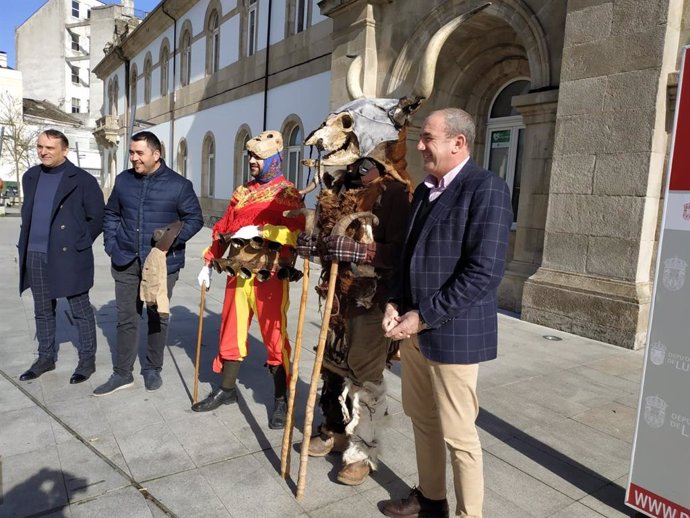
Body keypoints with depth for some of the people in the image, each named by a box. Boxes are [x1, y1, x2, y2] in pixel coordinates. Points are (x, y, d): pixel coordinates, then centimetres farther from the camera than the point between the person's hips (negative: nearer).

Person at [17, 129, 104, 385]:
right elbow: (27, 213, 22)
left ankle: (87, 359, 13)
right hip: (35, 256, 6)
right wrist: (26, 245, 13)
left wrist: (78, 245, -9)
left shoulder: (83, 180, -6)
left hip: (68, 256, -6)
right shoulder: (31, 177, 14)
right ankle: (46, 357, 29)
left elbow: (96, 218, -5)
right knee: (43, 311, 16)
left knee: (80, 311, 3)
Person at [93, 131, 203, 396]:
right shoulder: (123, 180, 5)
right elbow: (111, 214, 14)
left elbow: (194, 218, -3)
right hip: (126, 262, 3)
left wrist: (173, 239, -17)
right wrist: (111, 245, 3)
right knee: (126, 318, 9)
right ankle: (122, 373, 21)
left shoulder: (178, 184, -6)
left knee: (158, 317, 10)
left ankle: (153, 369, 26)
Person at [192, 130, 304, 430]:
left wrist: (259, 230, -26)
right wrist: (209, 263, 16)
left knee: (275, 337, 1)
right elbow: (223, 229, 20)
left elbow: (296, 232, -20)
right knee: (231, 332, 14)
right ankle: (227, 389, 31)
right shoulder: (242, 192, 16)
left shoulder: (288, 194, -4)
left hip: (270, 275, -6)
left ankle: (281, 400, 15)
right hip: (238, 272, 6)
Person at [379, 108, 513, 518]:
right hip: (414, 327, 8)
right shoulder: (425, 189, 13)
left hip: (452, 332, -8)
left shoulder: (487, 189, -14)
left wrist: (424, 317, -18)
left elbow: (484, 273, -21)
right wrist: (396, 304, 3)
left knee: (458, 434, 6)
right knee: (422, 419, 20)